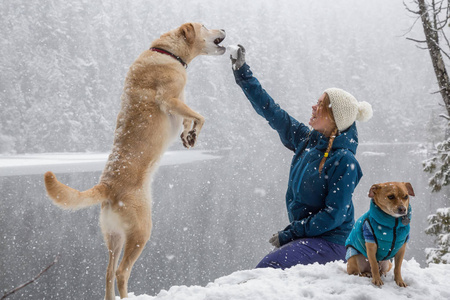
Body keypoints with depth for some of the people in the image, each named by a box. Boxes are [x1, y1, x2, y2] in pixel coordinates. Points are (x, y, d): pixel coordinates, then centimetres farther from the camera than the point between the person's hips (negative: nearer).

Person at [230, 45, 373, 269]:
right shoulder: (306, 140, 5)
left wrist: (289, 234, -17)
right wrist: (242, 71, 14)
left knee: (266, 269, -26)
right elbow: (270, 111, 12)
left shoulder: (344, 161, -16)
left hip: (328, 242, -8)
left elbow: (334, 215, -18)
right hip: (303, 235, 8)